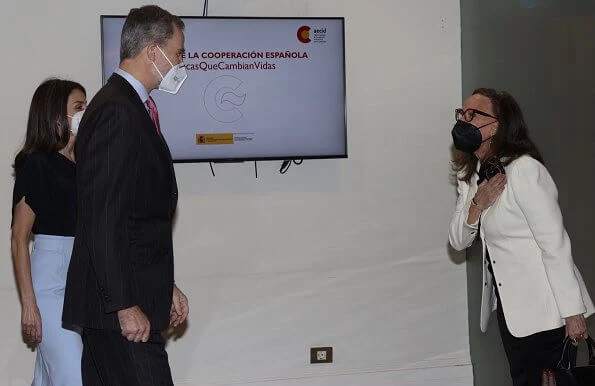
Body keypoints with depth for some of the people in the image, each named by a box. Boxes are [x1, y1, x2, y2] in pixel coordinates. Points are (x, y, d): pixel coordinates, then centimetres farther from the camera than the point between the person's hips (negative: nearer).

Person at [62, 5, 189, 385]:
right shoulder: (116, 112, -15)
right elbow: (103, 221, -21)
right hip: (121, 308, -10)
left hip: (134, 300, 10)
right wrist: (125, 305, -21)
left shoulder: (134, 108, 17)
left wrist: (165, 286, 20)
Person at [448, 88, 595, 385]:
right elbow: (458, 241, 7)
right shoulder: (472, 175, 9)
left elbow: (555, 244, -20)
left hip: (543, 311, -8)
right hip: (509, 306, 8)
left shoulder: (525, 170, -18)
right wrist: (476, 206, -13)